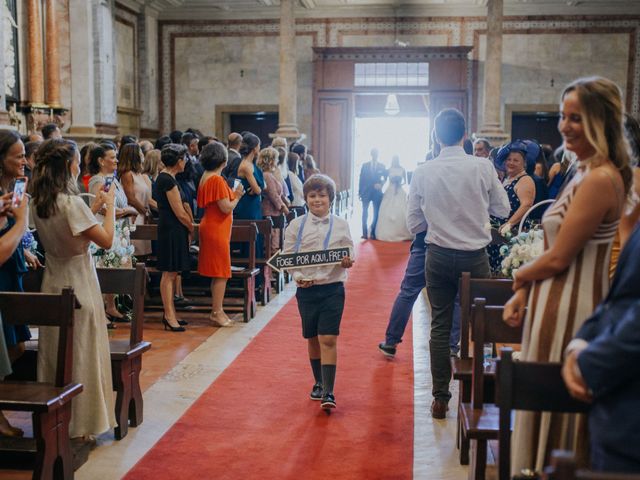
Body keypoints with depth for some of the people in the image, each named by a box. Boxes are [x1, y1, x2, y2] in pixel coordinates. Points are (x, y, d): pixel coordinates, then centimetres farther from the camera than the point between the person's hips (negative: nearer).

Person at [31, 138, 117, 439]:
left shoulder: (38, 204, 3)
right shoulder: (71, 203, -21)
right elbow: (106, 240, -17)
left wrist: (93, 208, 12)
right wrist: (109, 206, -5)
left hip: (52, 284, 7)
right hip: (78, 287, -7)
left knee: (54, 355, 15)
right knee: (81, 355, 5)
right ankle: (81, 423, 14)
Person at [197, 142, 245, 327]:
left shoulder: (206, 177, 10)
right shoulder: (217, 180, -18)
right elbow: (226, 208, -21)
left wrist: (232, 194, 12)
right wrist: (237, 196, -3)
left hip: (210, 227, 10)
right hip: (217, 229, -10)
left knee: (218, 273, 15)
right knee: (221, 273, -2)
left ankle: (217, 311, 21)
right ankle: (217, 313, 3)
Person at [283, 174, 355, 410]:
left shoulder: (340, 225, 2)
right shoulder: (296, 225, 1)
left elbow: (350, 255, 6)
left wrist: (348, 262, -17)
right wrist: (298, 277, -15)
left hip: (332, 288, -1)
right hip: (306, 288, 2)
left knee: (328, 339, -8)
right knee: (312, 338, 13)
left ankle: (328, 392, -6)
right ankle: (319, 383, 31)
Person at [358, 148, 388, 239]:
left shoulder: (382, 166, 6)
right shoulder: (365, 165, 5)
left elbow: (385, 178, 7)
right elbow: (361, 179, 4)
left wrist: (380, 184, -13)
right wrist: (360, 192, 0)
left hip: (377, 192, 0)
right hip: (366, 192, 0)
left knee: (376, 213, -1)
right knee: (365, 213, -1)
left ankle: (373, 233, 2)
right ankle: (365, 233, 2)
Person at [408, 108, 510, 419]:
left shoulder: (423, 172, -5)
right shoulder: (482, 167, -9)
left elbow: (413, 216, 2)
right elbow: (502, 209, 0)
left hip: (439, 256, 1)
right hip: (474, 256, -1)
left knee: (440, 326, 8)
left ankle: (440, 398, 12)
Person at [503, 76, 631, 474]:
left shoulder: (600, 180, -19)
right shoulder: (588, 173, 11)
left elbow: (559, 258, -19)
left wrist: (520, 277, -1)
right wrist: (524, 292, 6)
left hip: (569, 309, -10)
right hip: (558, 301, 10)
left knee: (555, 416, 4)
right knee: (550, 409, 19)